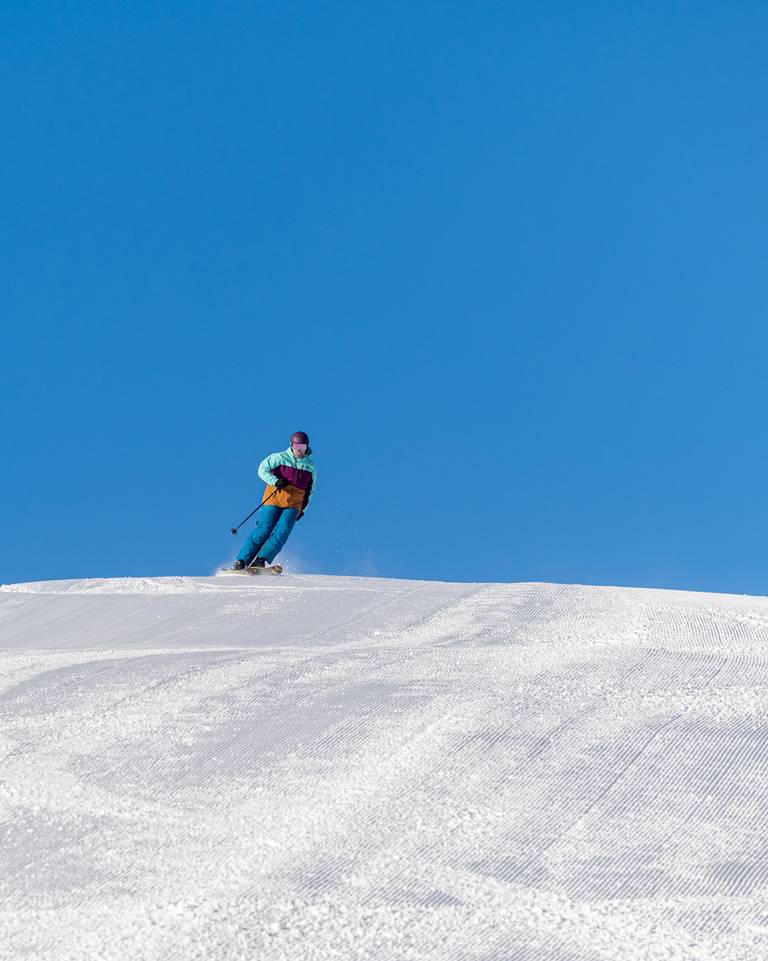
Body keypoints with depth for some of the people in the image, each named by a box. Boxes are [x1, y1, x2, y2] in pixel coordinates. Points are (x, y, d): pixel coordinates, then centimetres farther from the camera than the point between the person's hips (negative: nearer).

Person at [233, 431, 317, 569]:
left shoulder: (311, 466, 9)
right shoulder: (280, 458, -1)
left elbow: (310, 490, 20)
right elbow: (262, 470, -7)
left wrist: (302, 510, 16)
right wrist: (276, 481, -24)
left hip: (293, 506, 3)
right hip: (274, 500, -3)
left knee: (282, 532, -19)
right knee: (264, 529, -14)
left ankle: (261, 560, -19)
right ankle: (242, 561, -11)